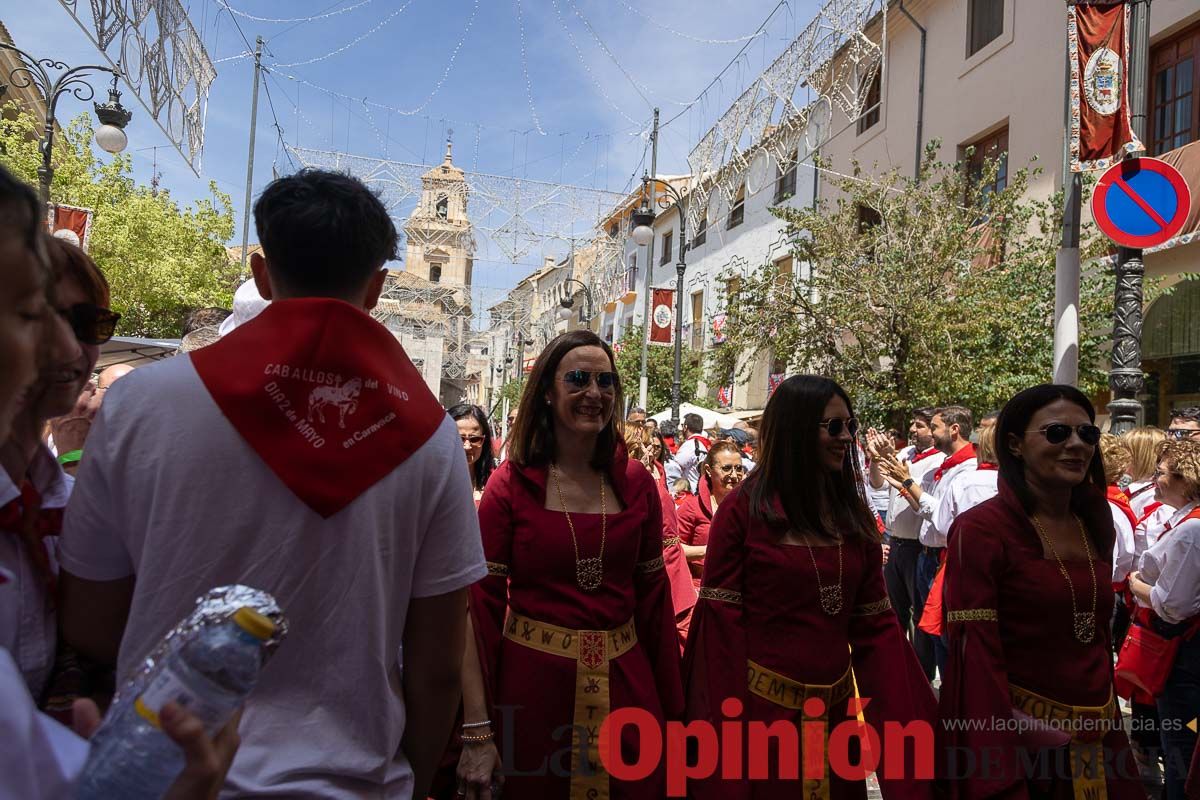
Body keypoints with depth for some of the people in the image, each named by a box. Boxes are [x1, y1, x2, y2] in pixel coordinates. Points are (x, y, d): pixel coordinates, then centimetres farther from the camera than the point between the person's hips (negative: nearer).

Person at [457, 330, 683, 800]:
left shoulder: (636, 483, 2)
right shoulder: (511, 485, -7)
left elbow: (654, 595, 6)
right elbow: (480, 602, -9)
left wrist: (673, 708, 6)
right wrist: (477, 732, -14)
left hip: (625, 681, 3)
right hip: (533, 681, -2)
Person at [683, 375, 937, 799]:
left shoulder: (856, 516, 4)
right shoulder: (743, 509, -10)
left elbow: (876, 625, 5)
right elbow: (720, 623, -10)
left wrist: (910, 720, -3)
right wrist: (726, 720, -13)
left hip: (834, 709, 5)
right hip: (759, 707, -4)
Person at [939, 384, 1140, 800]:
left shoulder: (1093, 526, 5)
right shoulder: (980, 529, -17)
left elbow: (1097, 640, 14)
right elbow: (975, 654, -20)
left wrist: (1109, 729, 16)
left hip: (1096, 740, 7)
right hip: (1017, 744, -6)